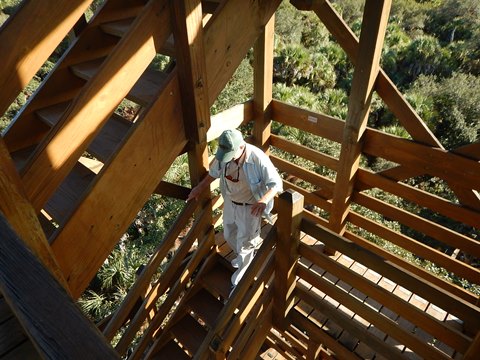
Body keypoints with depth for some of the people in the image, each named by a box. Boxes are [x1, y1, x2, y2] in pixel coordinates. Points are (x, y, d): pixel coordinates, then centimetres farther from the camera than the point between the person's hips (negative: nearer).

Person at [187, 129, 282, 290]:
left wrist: (264, 201, -44)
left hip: (250, 207, -6)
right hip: (230, 203, 6)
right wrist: (199, 188, 9)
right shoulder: (223, 154, -14)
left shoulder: (258, 158, -31)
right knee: (229, 235, 25)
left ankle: (239, 282, 30)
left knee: (244, 244, 7)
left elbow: (276, 183, -27)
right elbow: (214, 172, 6)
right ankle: (244, 258, 57)